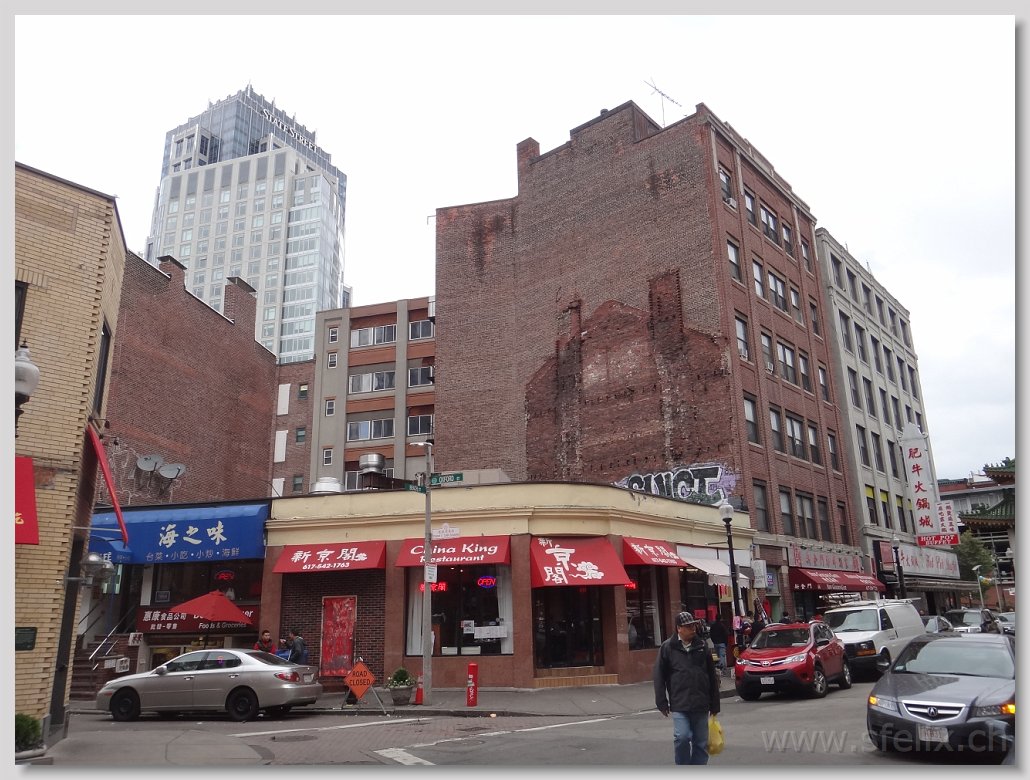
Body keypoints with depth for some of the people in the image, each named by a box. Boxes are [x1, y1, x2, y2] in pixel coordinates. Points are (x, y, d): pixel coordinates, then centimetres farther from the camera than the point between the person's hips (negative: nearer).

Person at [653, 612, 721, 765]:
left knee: (701, 742, 8)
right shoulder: (668, 647, -1)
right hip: (679, 705, -3)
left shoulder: (702, 646, 7)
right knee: (682, 737, -14)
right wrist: (662, 703, -4)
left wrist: (714, 704, 11)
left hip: (701, 704, 3)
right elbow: (659, 676, 0)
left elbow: (712, 677, 12)